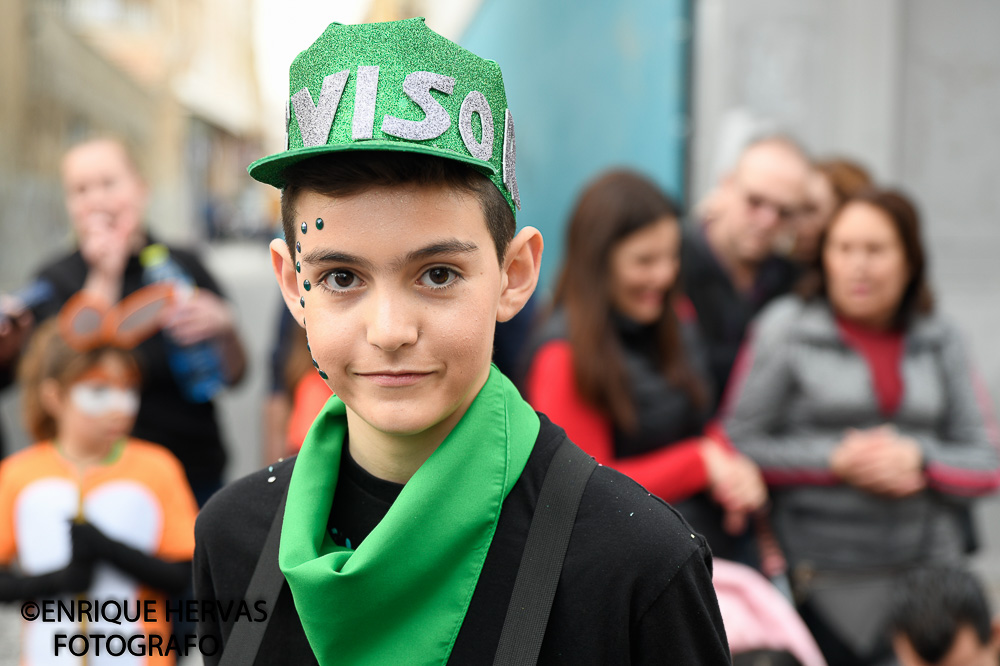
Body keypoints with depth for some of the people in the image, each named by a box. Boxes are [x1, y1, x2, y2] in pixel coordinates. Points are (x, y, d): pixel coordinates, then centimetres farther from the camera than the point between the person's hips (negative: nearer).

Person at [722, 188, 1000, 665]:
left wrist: (919, 459, -10)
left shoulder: (940, 341, 9)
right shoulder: (786, 329, -1)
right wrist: (835, 460, -13)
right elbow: (738, 444, -3)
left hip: (926, 574, 3)